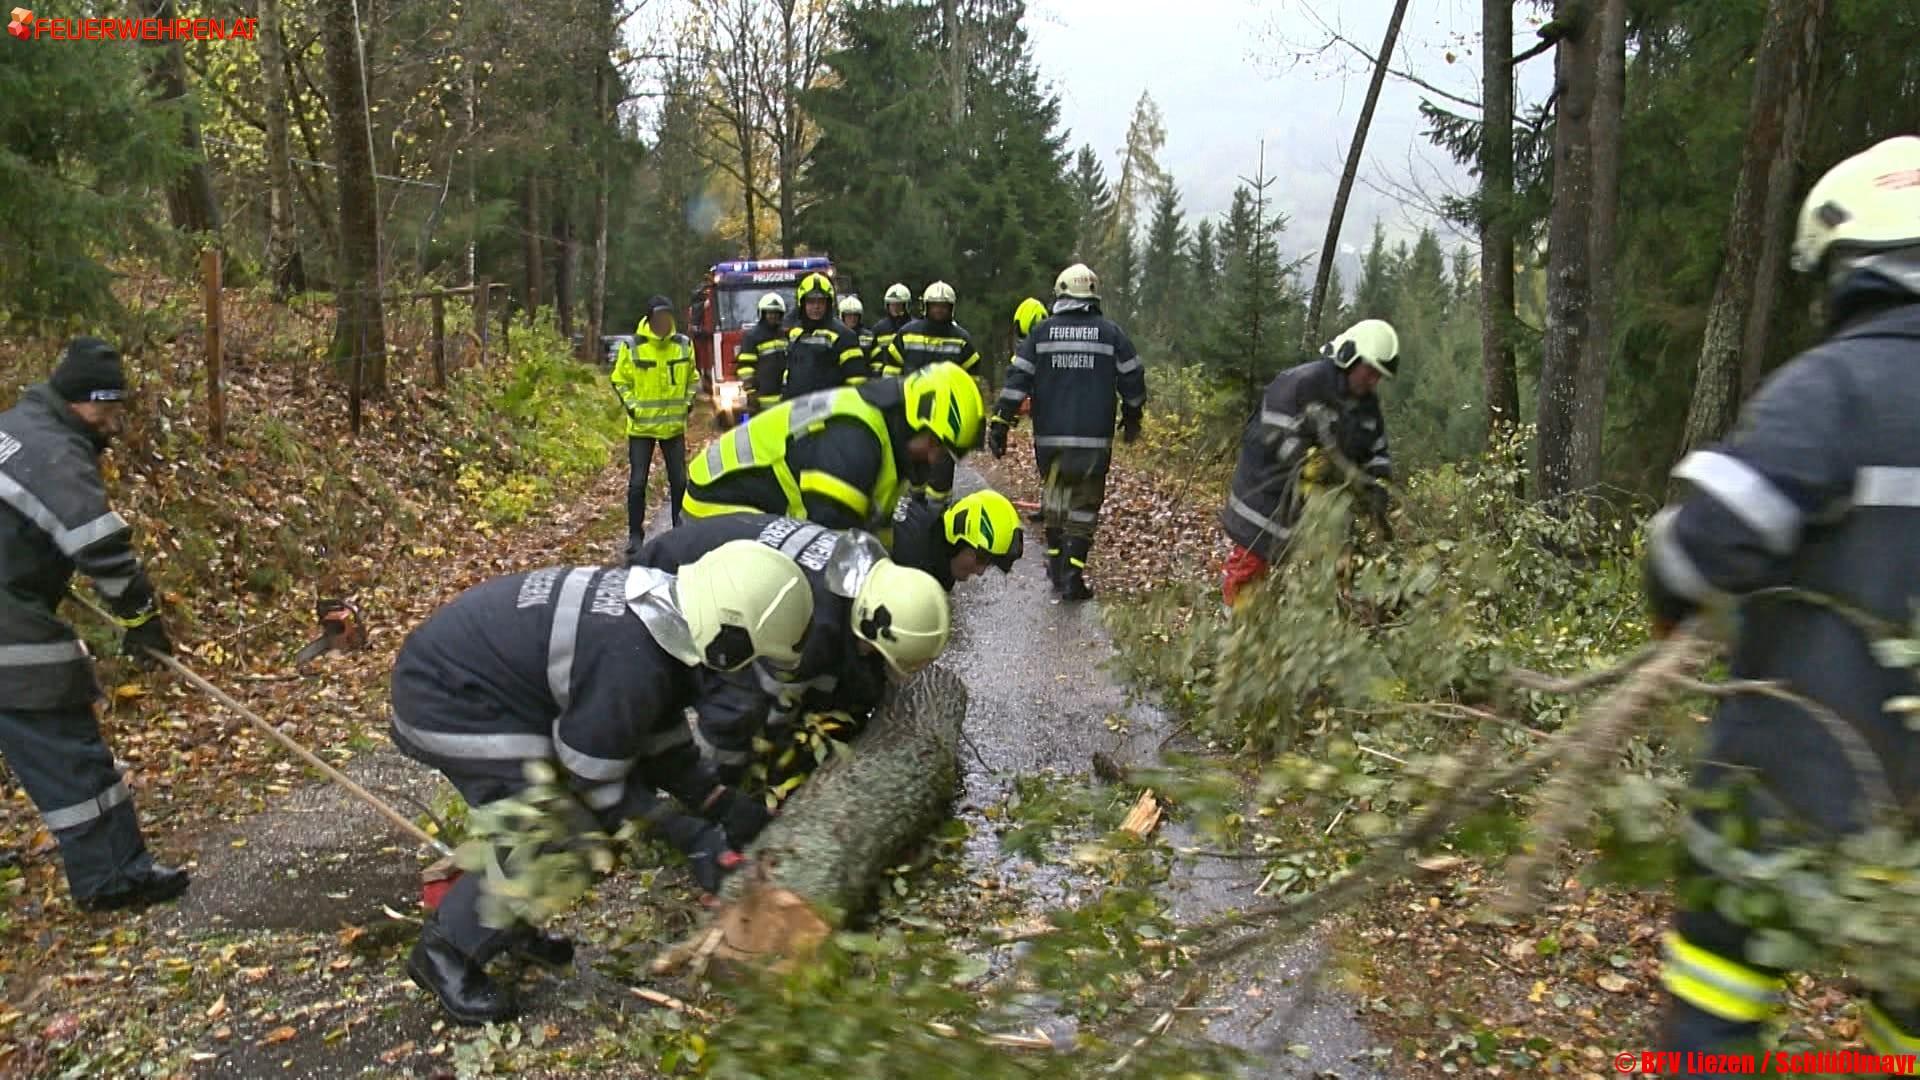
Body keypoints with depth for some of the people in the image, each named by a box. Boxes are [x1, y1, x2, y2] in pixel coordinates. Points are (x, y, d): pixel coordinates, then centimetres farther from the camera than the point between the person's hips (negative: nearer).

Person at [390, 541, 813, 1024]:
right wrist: (693, 836, -14)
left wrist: (720, 802, 2)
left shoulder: (661, 605, -3)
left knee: (568, 815, 13)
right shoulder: (632, 662, -31)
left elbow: (660, 735, 7)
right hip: (450, 700, -9)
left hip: (469, 662, 9)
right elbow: (596, 780, -19)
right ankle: (446, 949, 6)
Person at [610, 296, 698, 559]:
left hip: (674, 425, 3)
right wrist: (631, 406, -10)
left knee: (679, 480, 8)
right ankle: (635, 534, 10)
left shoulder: (684, 344, 1)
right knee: (637, 482, 0)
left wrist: (688, 402, 3)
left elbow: (692, 378, 14)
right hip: (641, 426, -2)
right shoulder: (632, 347, -8)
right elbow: (620, 381, 0)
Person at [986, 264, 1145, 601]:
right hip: (1094, 438, -1)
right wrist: (1132, 418, 23)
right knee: (1084, 504, 4)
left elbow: (1017, 379, -1)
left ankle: (1056, 561, 25)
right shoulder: (1111, 333, 2)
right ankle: (1073, 572, -5)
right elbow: (1132, 380, 7)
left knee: (1054, 497, 20)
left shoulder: (1042, 332, 3)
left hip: (1050, 436, 2)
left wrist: (1000, 423, 2)